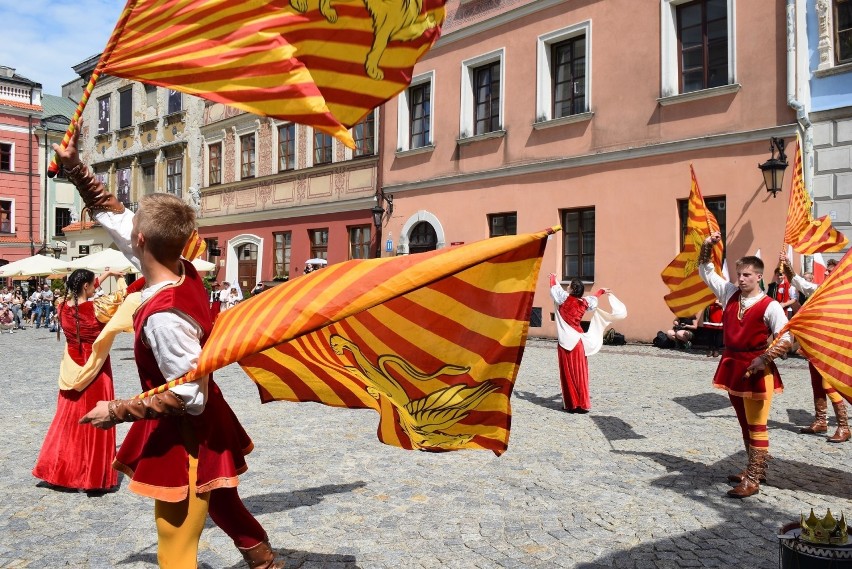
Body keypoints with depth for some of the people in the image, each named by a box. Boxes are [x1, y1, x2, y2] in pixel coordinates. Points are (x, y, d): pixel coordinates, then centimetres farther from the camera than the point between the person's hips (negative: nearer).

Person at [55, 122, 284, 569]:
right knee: (218, 501, 28)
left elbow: (189, 398, -26)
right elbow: (115, 216, 7)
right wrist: (74, 167, 6)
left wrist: (116, 411, -17)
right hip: (199, 429, 9)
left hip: (185, 438, -9)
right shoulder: (183, 271, -7)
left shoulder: (164, 316, -31)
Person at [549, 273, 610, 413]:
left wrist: (553, 277, 28)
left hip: (566, 341, -5)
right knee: (580, 372, 7)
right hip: (577, 340, 5)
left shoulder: (565, 298, -9)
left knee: (568, 373, 0)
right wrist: (602, 291, 50)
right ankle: (583, 404, 9)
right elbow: (594, 298, 28)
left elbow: (554, 287, 7)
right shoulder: (585, 302, 5)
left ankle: (571, 404, 3)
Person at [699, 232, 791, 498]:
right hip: (732, 365, 6)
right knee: (745, 423, 17)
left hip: (756, 368, -6)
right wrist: (707, 246, -2)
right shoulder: (730, 294, 4)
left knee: (756, 426, 0)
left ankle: (752, 481, 4)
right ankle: (754, 469, 31)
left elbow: (785, 339, -15)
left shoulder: (770, 306, -13)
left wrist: (763, 359, -25)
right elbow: (706, 272, 11)